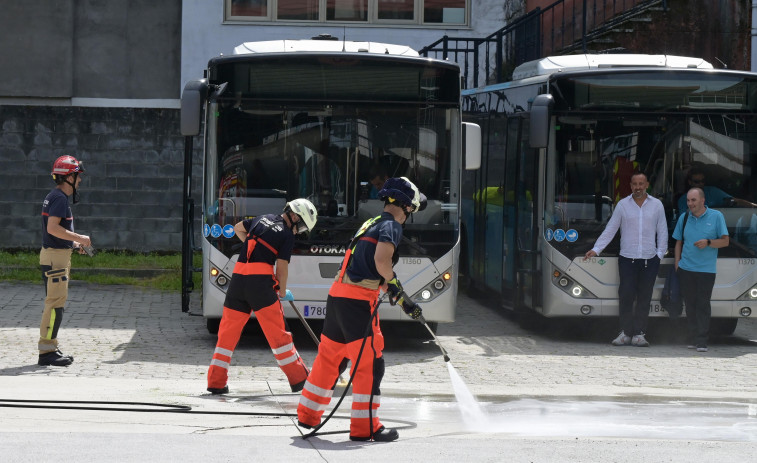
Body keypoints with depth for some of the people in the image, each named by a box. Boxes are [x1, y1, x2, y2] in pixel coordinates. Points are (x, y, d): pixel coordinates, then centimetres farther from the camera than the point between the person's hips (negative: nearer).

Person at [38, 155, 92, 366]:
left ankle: (50, 347, 17)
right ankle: (46, 351, -11)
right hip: (55, 256, -11)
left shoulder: (54, 197, 17)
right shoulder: (59, 198, -15)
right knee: (56, 303, -11)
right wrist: (79, 238, -19)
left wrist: (73, 242, 17)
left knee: (54, 303, 13)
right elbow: (53, 228, -25)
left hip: (58, 254, 11)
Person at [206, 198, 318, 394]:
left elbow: (237, 228, 35)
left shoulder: (263, 219, 19)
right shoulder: (287, 236, 1)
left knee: (228, 331, 8)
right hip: (260, 281, -5)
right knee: (277, 332, 2)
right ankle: (298, 379, 8)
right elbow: (282, 266, -3)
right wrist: (283, 292, 9)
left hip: (238, 278, 5)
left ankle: (216, 382, 5)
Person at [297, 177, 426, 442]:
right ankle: (365, 427, -2)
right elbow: (381, 259, -24)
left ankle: (308, 415, 28)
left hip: (337, 295, 9)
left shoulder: (371, 224, 23)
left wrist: (403, 301, 29)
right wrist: (393, 283, -6)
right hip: (358, 300, -9)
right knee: (370, 364, -3)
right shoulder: (391, 226, -5)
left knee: (329, 358, 19)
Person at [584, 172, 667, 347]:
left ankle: (639, 334, 5)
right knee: (626, 295, -8)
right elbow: (610, 230, 5)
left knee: (644, 298, 1)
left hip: (649, 260, 1)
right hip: (627, 259, -1)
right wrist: (596, 249, -3)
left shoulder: (657, 205, 8)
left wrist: (660, 254, 3)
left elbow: (662, 232, 12)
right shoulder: (623, 205, 5)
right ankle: (626, 332, 1)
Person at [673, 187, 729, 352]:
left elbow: (725, 241, 0)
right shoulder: (684, 218, 10)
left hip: (706, 269, -3)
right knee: (690, 305, 5)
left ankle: (702, 341, -6)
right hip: (686, 269, 3)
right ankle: (693, 339, 11)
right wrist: (677, 263, 9)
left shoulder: (716, 216, 0)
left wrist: (708, 242, -17)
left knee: (703, 305, -6)